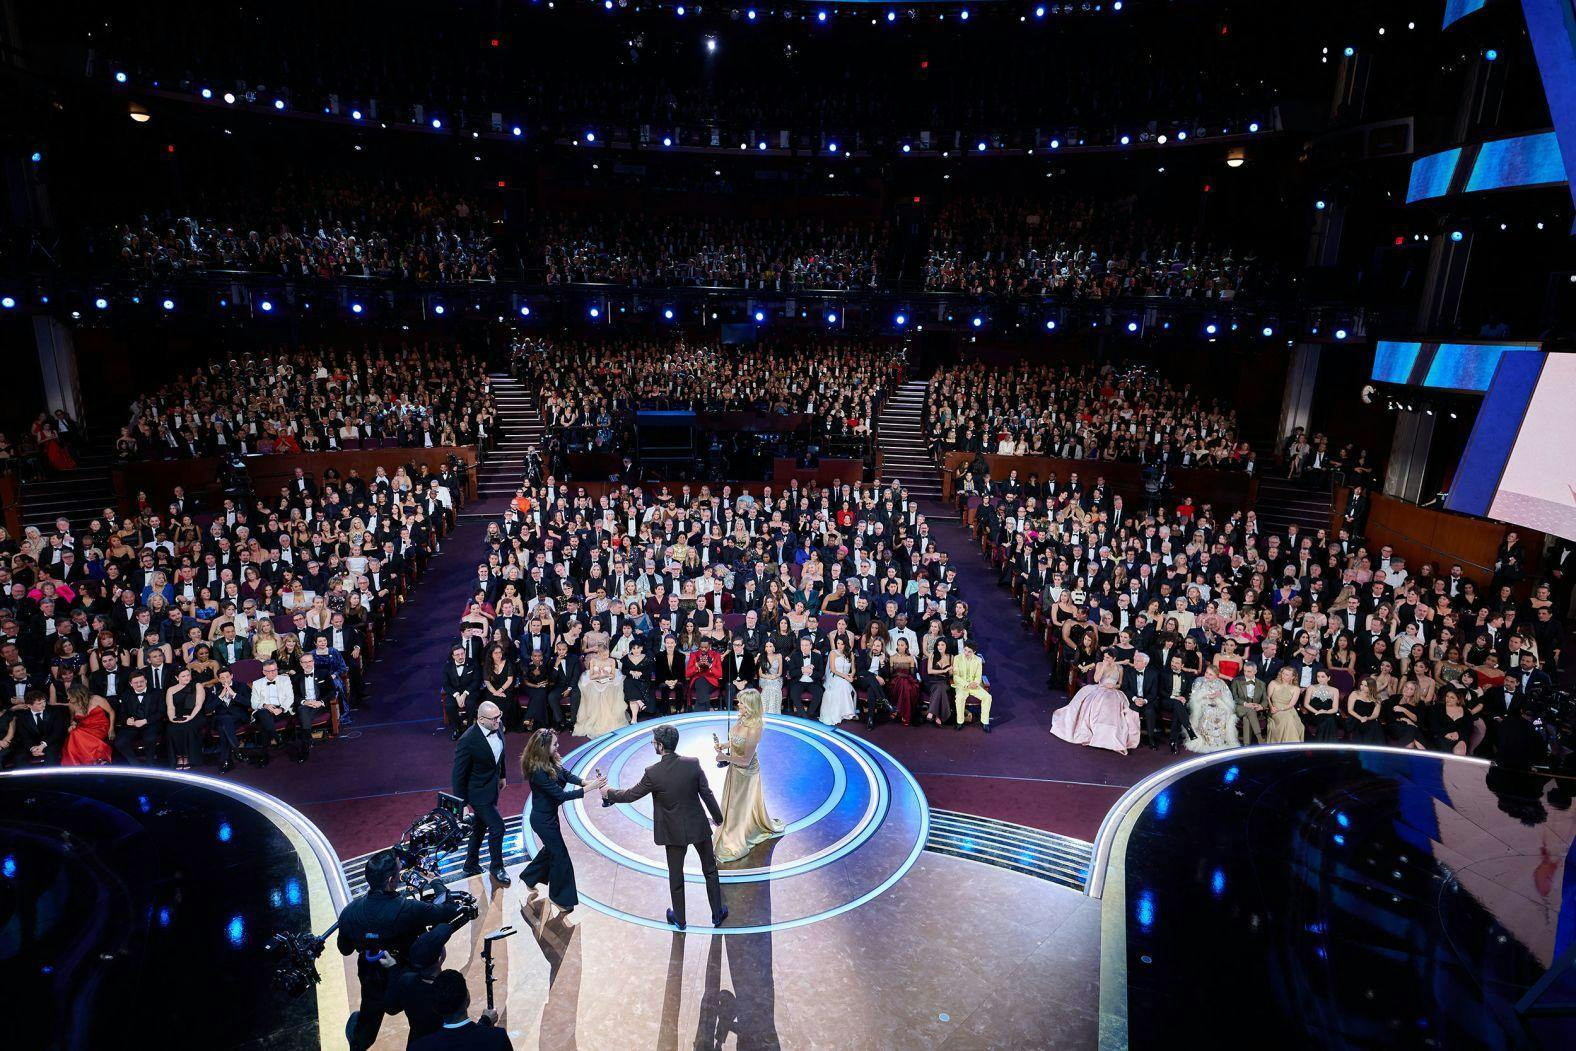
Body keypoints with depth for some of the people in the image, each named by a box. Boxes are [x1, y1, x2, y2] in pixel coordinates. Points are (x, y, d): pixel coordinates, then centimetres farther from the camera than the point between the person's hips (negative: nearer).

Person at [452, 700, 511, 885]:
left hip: (492, 788, 7)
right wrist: (462, 804, -15)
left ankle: (471, 865, 42)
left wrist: (502, 775, 22)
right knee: (497, 827, -4)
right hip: (478, 793, -7)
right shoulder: (468, 741, -31)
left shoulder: (498, 727, -10)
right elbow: (459, 775, -20)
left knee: (480, 827, 22)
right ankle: (497, 869, 19)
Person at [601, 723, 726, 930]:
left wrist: (609, 793, 10)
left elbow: (631, 795, -8)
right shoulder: (693, 764, -16)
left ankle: (679, 919, 37)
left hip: (674, 832, -1)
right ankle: (717, 914, 33)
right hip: (699, 826, 1)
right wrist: (717, 816, 9)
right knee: (710, 870, 20)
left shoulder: (653, 773, -21)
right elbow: (707, 794, -8)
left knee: (676, 876, 19)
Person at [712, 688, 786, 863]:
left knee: (741, 804, 13)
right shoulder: (742, 719, -9)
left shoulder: (754, 728, -33)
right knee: (734, 802, 26)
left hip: (745, 772, -7)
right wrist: (723, 745, -6)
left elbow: (746, 760, -28)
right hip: (735, 768, 7)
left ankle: (736, 843, 33)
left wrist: (725, 757, -24)